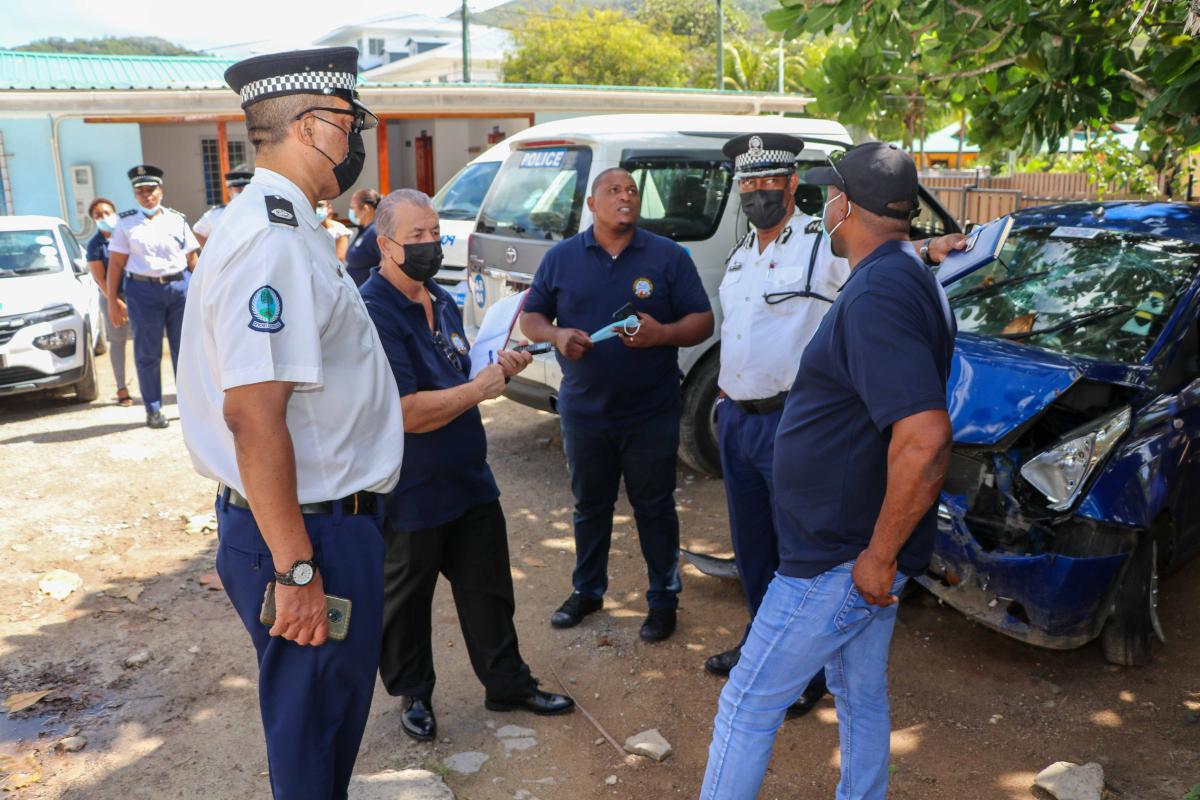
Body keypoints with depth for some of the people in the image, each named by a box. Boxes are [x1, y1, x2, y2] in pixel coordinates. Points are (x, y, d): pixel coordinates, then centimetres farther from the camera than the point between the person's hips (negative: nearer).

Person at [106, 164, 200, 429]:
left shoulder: (177, 219, 9)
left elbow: (192, 260, 9)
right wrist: (113, 300, 0)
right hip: (143, 291, -1)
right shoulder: (126, 223, 6)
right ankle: (153, 410, 12)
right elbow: (116, 263, 4)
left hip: (180, 286, 1)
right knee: (147, 353, 4)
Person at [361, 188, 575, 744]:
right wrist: (480, 388, -17)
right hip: (409, 495, -8)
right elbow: (406, 412, -28)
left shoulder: (443, 302, 8)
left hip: (469, 481, 8)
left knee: (489, 589, 17)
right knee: (406, 603, 14)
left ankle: (507, 683, 34)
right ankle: (414, 695, 35)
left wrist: (497, 367, 2)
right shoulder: (373, 314, -22)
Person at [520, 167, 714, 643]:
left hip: (651, 414, -2)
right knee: (589, 505, 16)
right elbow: (531, 318, 8)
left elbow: (702, 322, -1)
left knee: (655, 508, 8)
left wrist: (662, 333, -21)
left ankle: (663, 598, 24)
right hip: (584, 411, 2)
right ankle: (587, 590, 35)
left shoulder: (669, 257, -1)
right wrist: (557, 335, -14)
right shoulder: (561, 257, 4)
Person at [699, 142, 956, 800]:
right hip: (863, 548, 10)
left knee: (748, 703, 4)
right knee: (861, 693, 24)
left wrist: (879, 554, -23)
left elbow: (925, 437, -34)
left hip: (841, 560, -10)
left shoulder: (878, 293, -24)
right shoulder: (912, 277, 9)